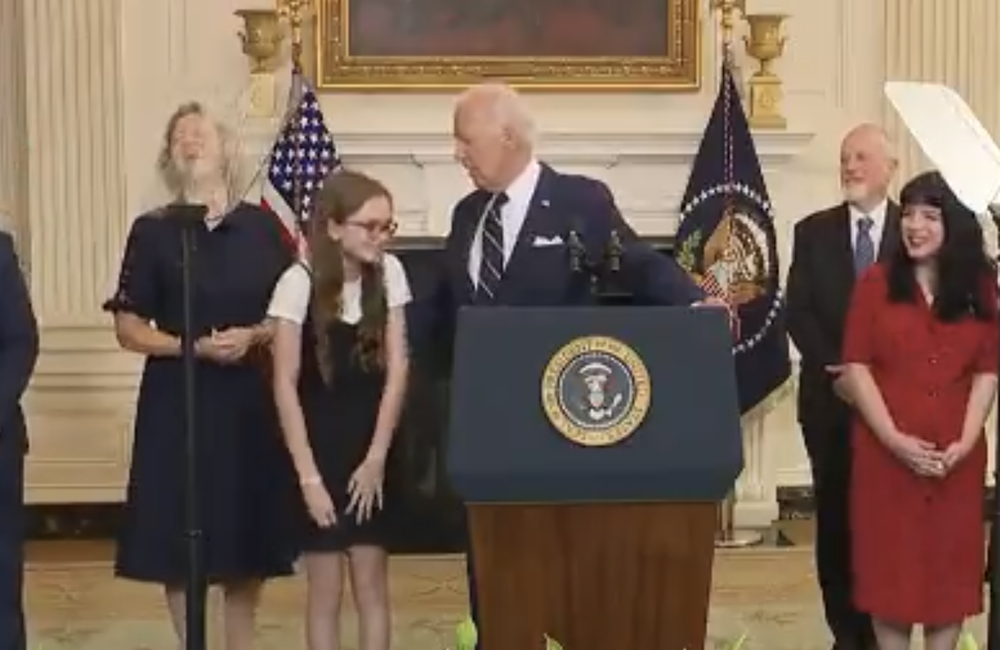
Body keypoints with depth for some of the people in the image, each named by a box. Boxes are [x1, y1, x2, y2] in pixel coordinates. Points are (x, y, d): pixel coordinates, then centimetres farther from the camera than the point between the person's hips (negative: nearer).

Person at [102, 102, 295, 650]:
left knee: (248, 536, 8)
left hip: (248, 396, 2)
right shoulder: (152, 231, -1)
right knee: (179, 537, 2)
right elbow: (128, 328, -3)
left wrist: (252, 336, -13)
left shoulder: (263, 226, 3)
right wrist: (196, 346, -16)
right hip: (176, 399, -1)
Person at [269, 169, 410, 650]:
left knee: (372, 584, 7)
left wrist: (377, 458, -5)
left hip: (371, 450, 3)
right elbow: (285, 385, -12)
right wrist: (308, 475, -14)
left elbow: (396, 369, -2)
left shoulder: (389, 273, -4)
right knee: (325, 591, 4)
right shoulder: (299, 283, -14)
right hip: (318, 449, -3)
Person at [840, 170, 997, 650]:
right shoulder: (877, 282, 1)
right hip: (886, 451, -1)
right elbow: (856, 367, -4)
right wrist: (894, 438, -14)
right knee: (889, 561, 4)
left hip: (956, 456, 2)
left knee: (950, 562, 8)